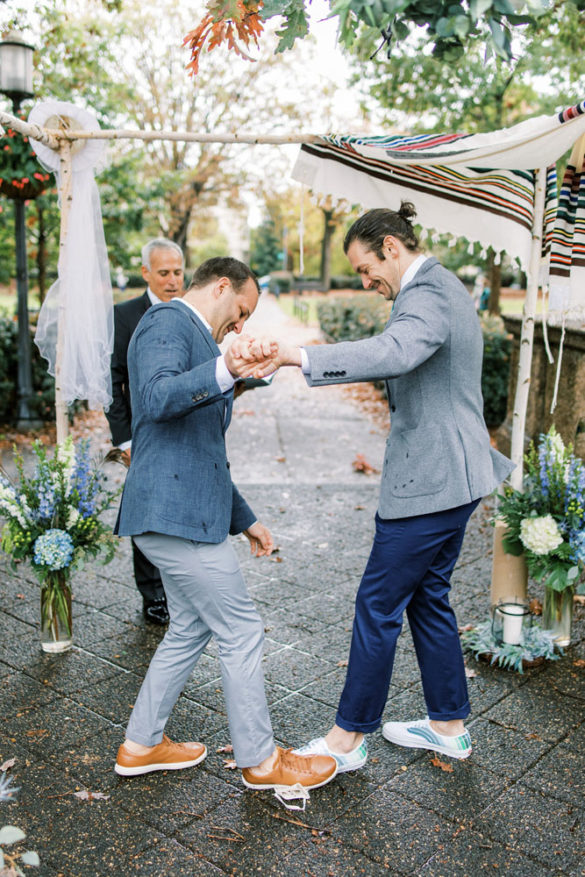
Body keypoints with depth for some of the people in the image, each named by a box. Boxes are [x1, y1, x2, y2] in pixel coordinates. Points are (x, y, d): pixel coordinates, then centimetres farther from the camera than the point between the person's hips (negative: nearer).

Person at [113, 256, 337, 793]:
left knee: (189, 631, 19)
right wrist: (225, 371, -42)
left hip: (182, 511, 11)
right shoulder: (167, 322, -7)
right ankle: (260, 760, 16)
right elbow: (156, 398, -28)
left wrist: (244, 518, 25)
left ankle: (142, 745, 31)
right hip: (175, 512, -11)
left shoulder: (195, 338, 24)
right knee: (241, 632, 0)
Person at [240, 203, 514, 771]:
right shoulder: (444, 288, 16)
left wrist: (295, 356, -45)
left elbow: (394, 354, -40)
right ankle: (449, 727, 32)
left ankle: (347, 739, 15)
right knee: (427, 598, 19)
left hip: (428, 483, -11)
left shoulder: (428, 295, -18)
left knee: (378, 606, 0)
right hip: (454, 475, 11)